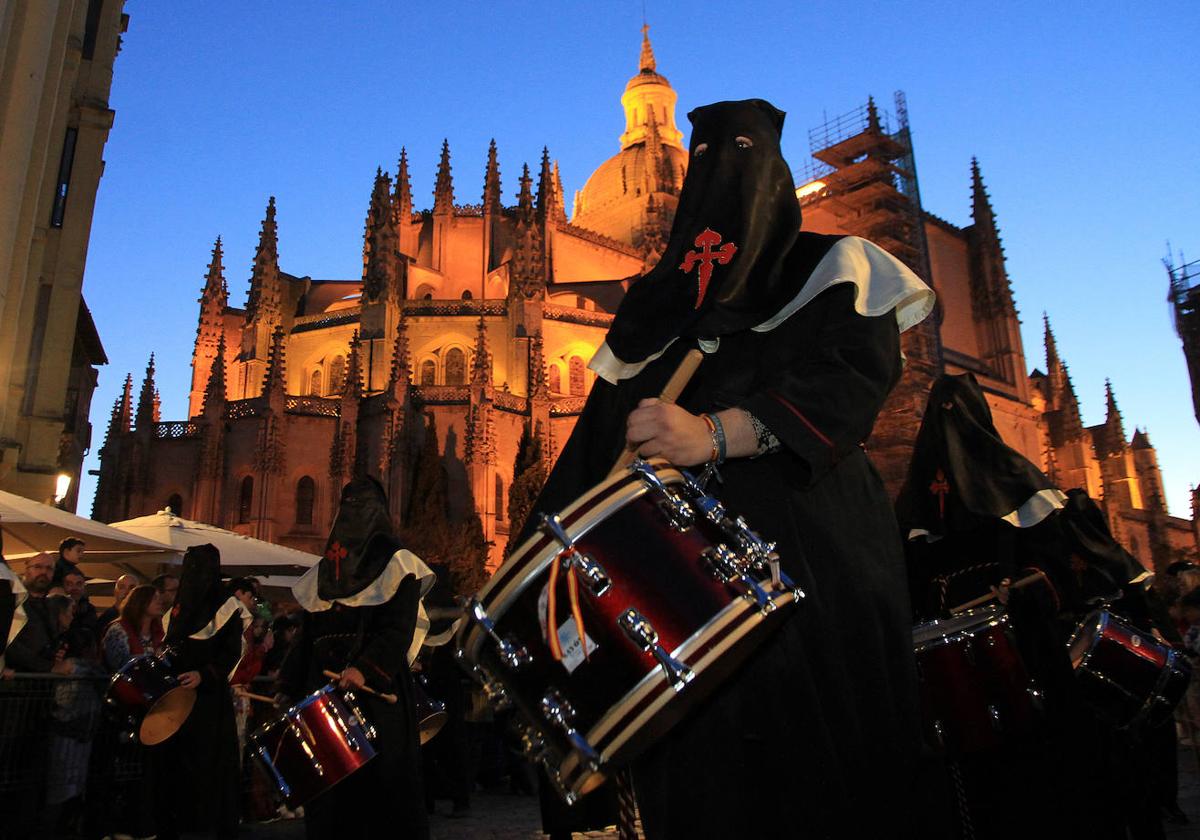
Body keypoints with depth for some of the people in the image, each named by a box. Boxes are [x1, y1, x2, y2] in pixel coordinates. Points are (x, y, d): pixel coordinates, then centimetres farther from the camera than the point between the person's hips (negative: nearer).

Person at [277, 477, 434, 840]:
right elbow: (307, 636, 17)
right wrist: (289, 688, 10)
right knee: (327, 787, 5)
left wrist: (365, 668, -26)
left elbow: (399, 629, -12)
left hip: (377, 692, -5)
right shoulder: (324, 571, 19)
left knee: (381, 780, -4)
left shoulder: (396, 563, 0)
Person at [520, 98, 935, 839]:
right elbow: (602, 426, 15)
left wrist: (717, 434, -26)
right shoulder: (656, 303, 24)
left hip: (808, 553, -2)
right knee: (698, 779, -1)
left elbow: (858, 374, -9)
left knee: (817, 766, -6)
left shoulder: (832, 266, 12)